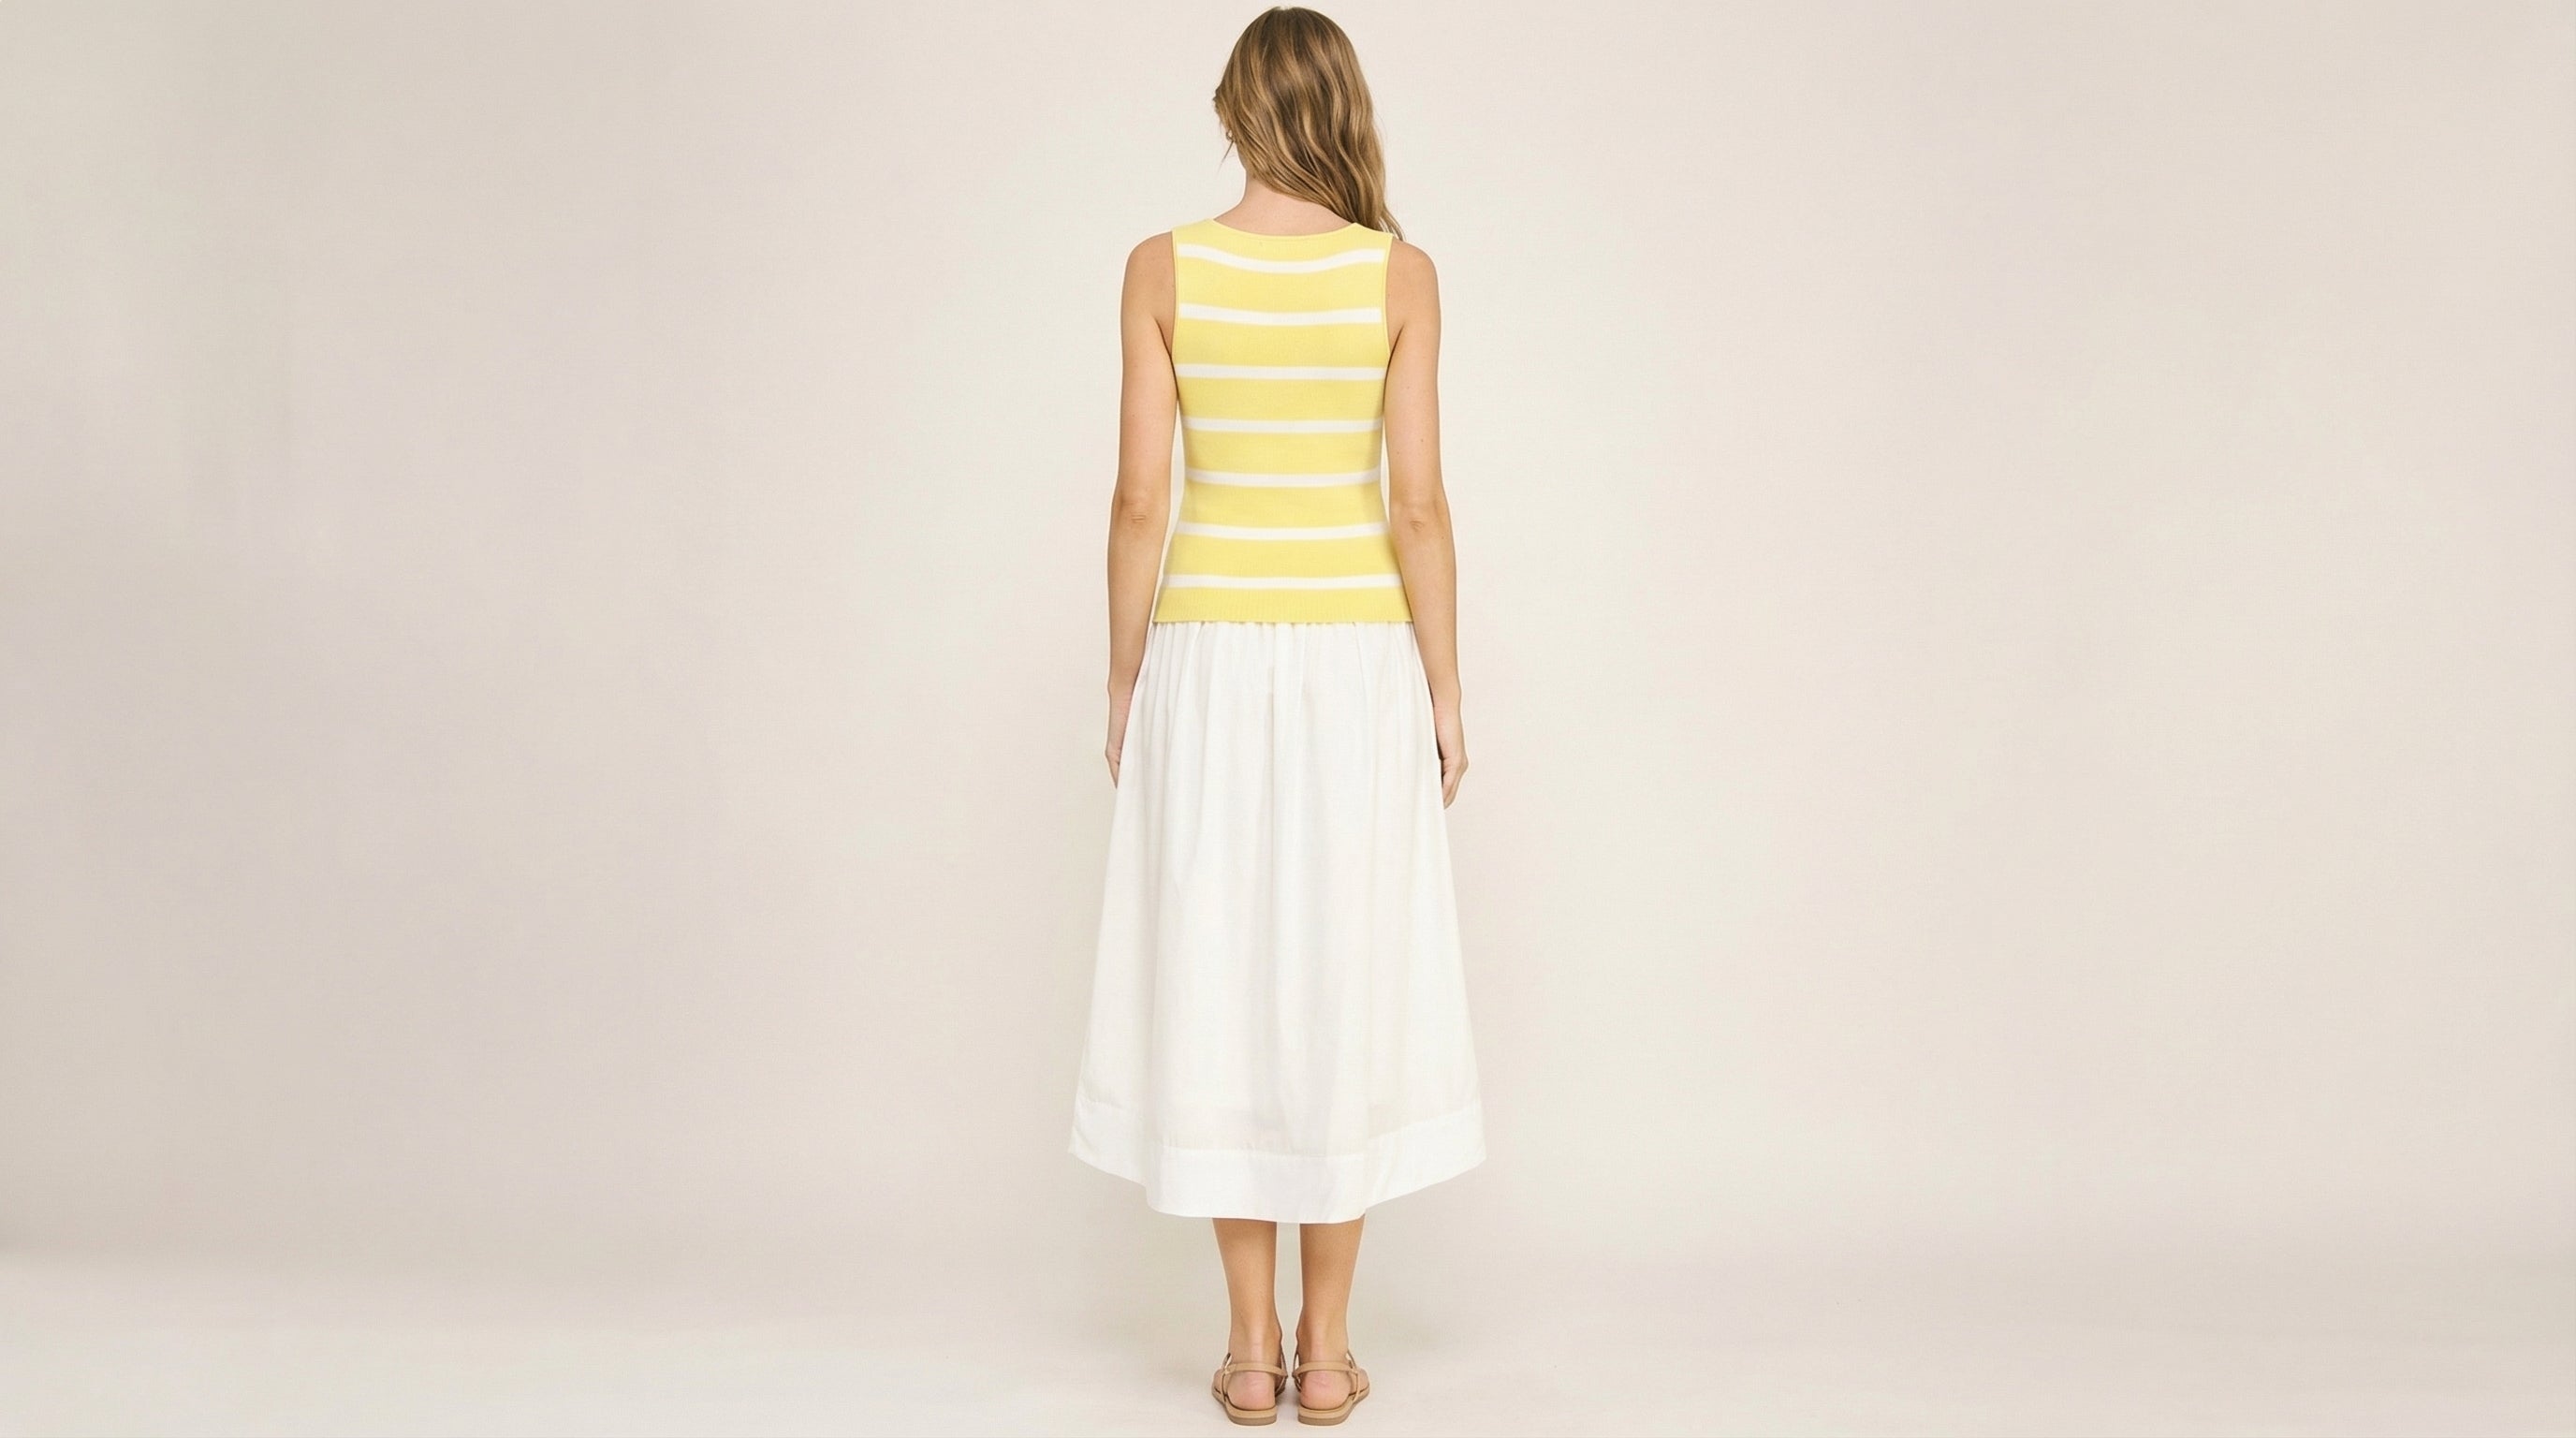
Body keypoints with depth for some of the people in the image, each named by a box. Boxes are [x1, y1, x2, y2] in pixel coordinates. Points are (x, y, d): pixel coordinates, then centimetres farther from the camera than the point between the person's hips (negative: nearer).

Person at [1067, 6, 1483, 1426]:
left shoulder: (1164, 267, -2)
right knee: (1345, 988, 6)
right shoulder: (1401, 273, -2)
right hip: (1357, 663, 0)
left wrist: (1123, 684, 5)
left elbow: (1140, 497, -4)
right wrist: (1444, 692, 3)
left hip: (1211, 659, 0)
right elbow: (1417, 504, -5)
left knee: (1219, 986, 7)